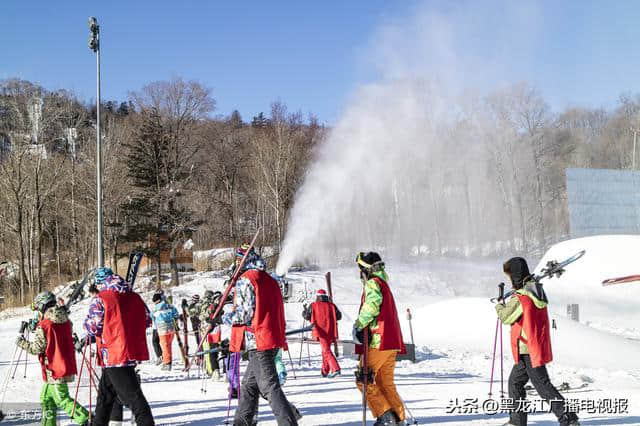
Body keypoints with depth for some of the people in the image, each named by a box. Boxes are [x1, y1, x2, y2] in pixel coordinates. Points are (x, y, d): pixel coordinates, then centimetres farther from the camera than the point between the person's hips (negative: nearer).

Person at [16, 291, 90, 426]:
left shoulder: (43, 326, -15)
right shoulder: (66, 321, 6)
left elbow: (36, 348, -11)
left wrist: (22, 342, 5)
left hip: (54, 370, -8)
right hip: (67, 366, 8)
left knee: (62, 399, -5)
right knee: (46, 397, 20)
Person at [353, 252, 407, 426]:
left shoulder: (372, 283, -6)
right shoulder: (384, 283, 23)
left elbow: (373, 303, -26)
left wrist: (358, 326, -19)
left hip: (378, 341, -9)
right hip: (391, 341, 9)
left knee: (364, 380, -5)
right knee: (385, 383, 13)